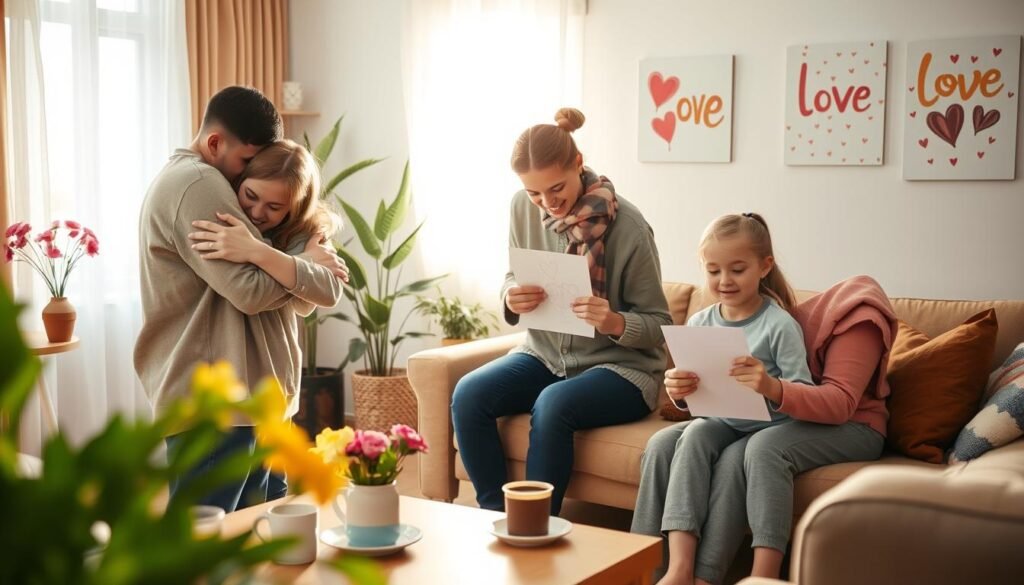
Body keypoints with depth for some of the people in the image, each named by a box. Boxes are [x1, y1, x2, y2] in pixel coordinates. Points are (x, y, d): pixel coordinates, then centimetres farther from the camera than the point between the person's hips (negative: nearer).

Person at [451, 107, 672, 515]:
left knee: (552, 405, -34)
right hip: (545, 357, 5)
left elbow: (659, 325, -9)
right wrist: (511, 299, -15)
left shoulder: (628, 226, -16)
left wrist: (616, 323, -31)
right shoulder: (524, 208, -3)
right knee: (468, 394, -21)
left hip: (619, 367, -5)